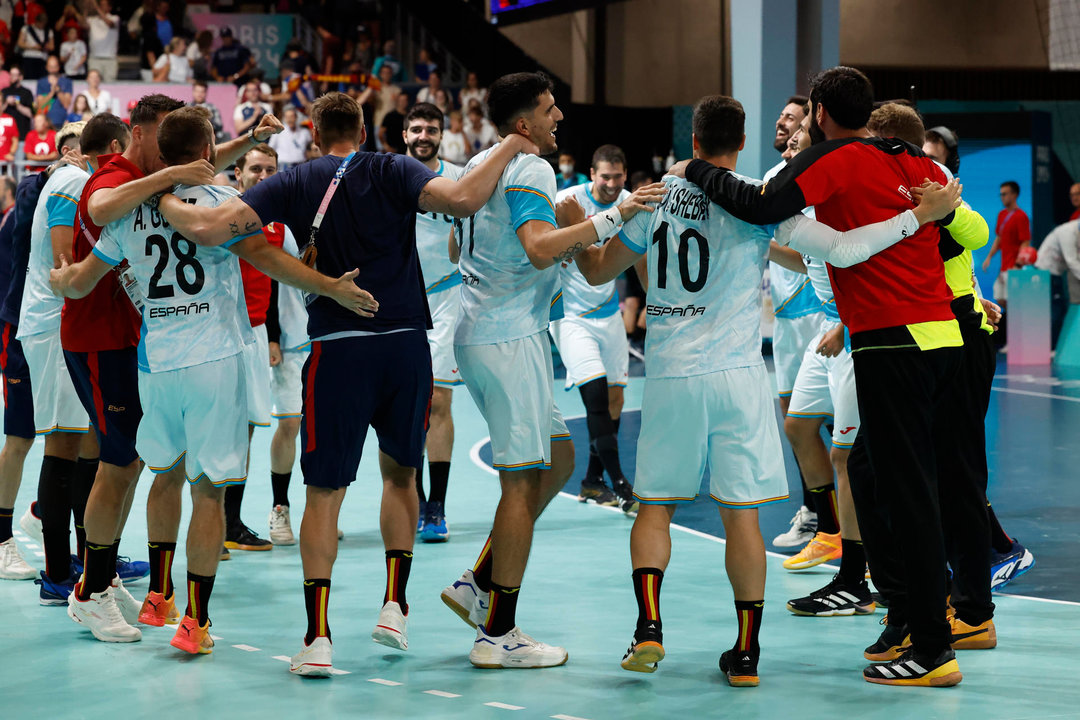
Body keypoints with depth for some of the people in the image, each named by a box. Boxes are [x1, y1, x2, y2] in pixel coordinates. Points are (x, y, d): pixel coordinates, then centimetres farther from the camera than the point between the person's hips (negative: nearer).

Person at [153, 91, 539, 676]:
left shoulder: (293, 184, 4)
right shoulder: (392, 171, 2)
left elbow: (211, 228, -6)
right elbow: (462, 200, -15)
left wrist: (164, 201, 12)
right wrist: (507, 150, -1)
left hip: (336, 348, -1)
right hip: (406, 342, 1)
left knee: (323, 491, 4)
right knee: (400, 472, 23)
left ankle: (318, 636, -4)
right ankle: (394, 605, 18)